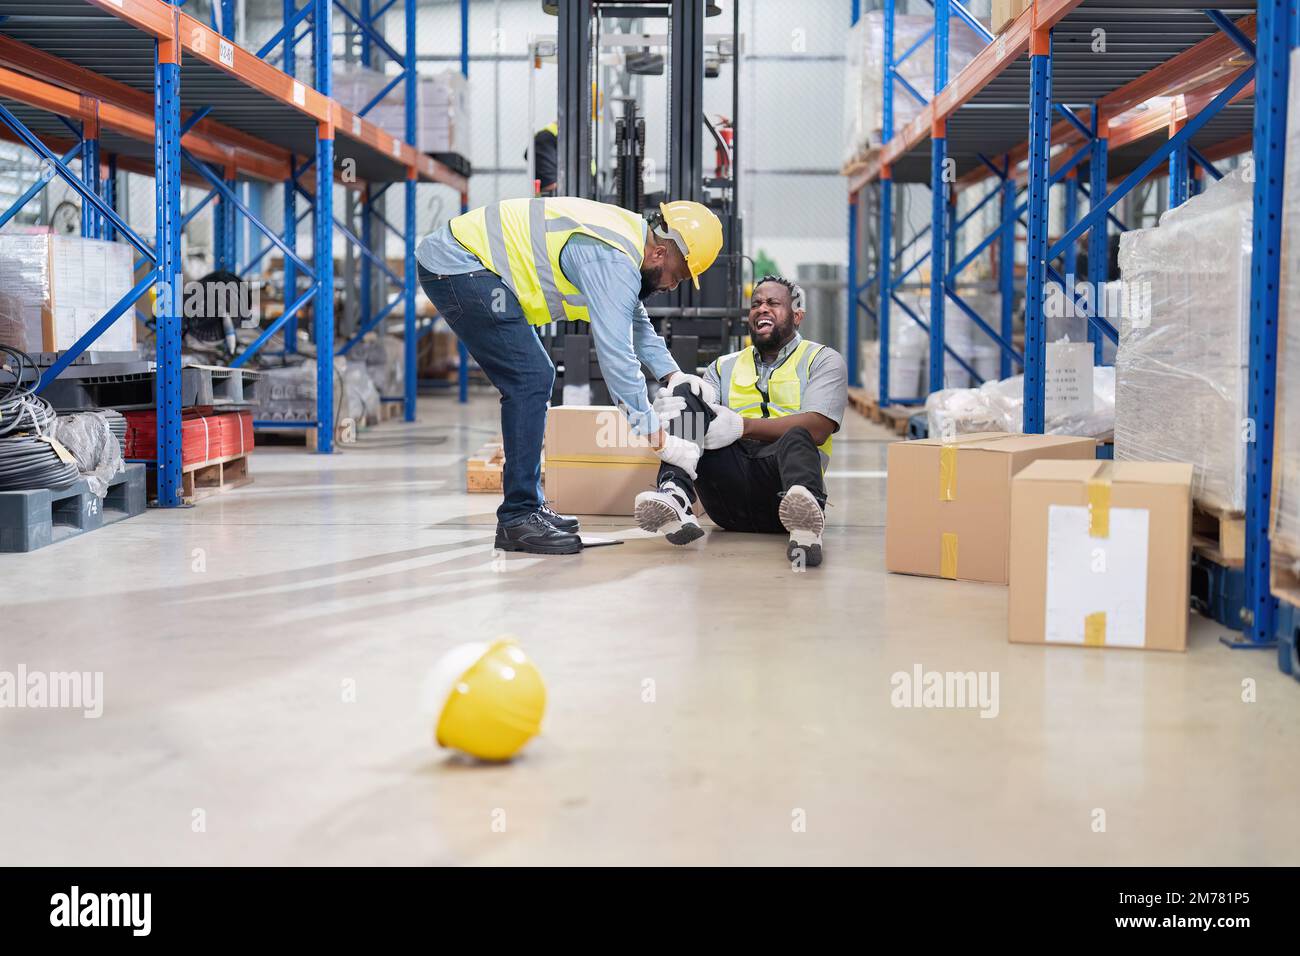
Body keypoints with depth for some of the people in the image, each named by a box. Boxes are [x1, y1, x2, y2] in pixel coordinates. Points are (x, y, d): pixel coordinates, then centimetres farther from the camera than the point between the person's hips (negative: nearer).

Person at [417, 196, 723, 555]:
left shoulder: (630, 235, 10)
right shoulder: (613, 263, -22)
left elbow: (636, 322, 24)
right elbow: (616, 357, -25)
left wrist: (673, 374, 10)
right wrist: (662, 442, -21)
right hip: (457, 265, -11)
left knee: (534, 379, 12)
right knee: (530, 378, -15)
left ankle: (527, 507, 16)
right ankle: (518, 518, -12)